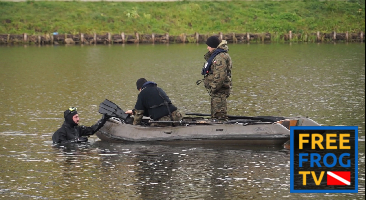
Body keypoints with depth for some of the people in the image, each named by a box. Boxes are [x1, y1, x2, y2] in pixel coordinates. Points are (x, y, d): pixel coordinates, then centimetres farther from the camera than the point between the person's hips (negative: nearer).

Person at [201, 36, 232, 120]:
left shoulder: (220, 57, -19)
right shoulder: (216, 55, 17)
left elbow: (220, 75, -26)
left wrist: (213, 88, -24)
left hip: (219, 90, -11)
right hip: (217, 91, 11)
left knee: (219, 114, -12)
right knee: (215, 114, 17)